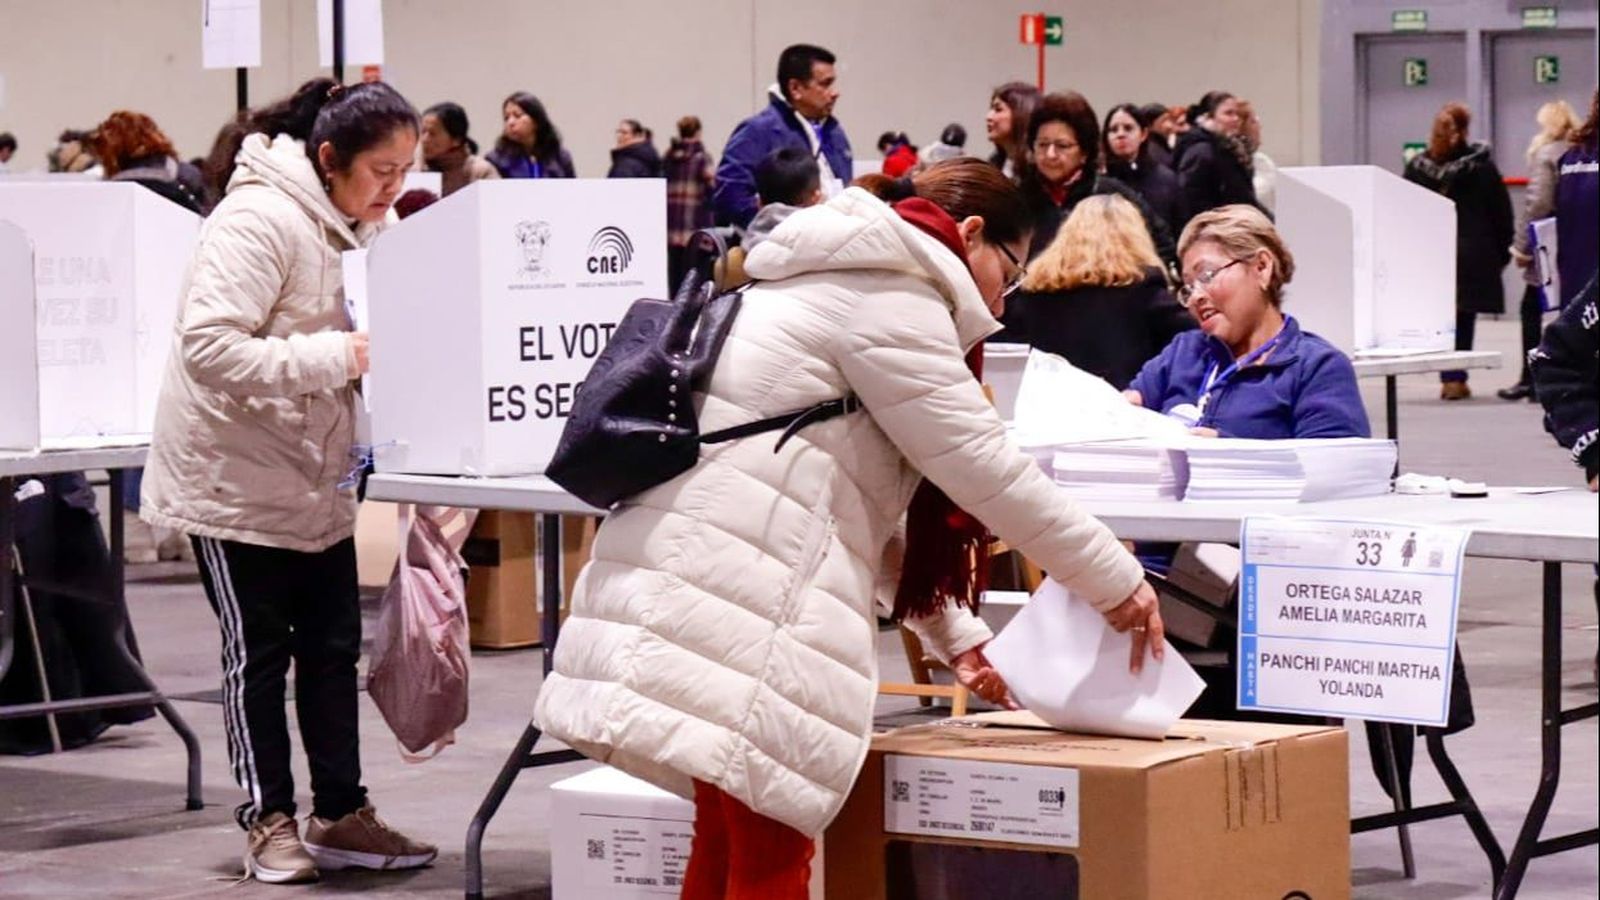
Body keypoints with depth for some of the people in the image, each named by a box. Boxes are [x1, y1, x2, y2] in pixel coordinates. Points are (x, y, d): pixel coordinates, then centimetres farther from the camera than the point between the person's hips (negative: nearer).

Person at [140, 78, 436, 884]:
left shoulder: (359, 226, 5)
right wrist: (339, 357, -33)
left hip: (317, 477, 8)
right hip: (238, 477, -8)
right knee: (259, 651, 2)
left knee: (333, 646, 9)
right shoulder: (259, 221, -23)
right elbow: (209, 347, -30)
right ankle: (269, 824, 12)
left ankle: (341, 816, 17)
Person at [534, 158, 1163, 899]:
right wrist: (1115, 583, 2)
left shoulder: (841, 286, 27)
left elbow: (848, 500, 28)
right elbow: (984, 467, -7)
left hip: (696, 577, 11)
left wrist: (956, 635, 26)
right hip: (733, 591, -11)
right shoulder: (886, 296, -5)